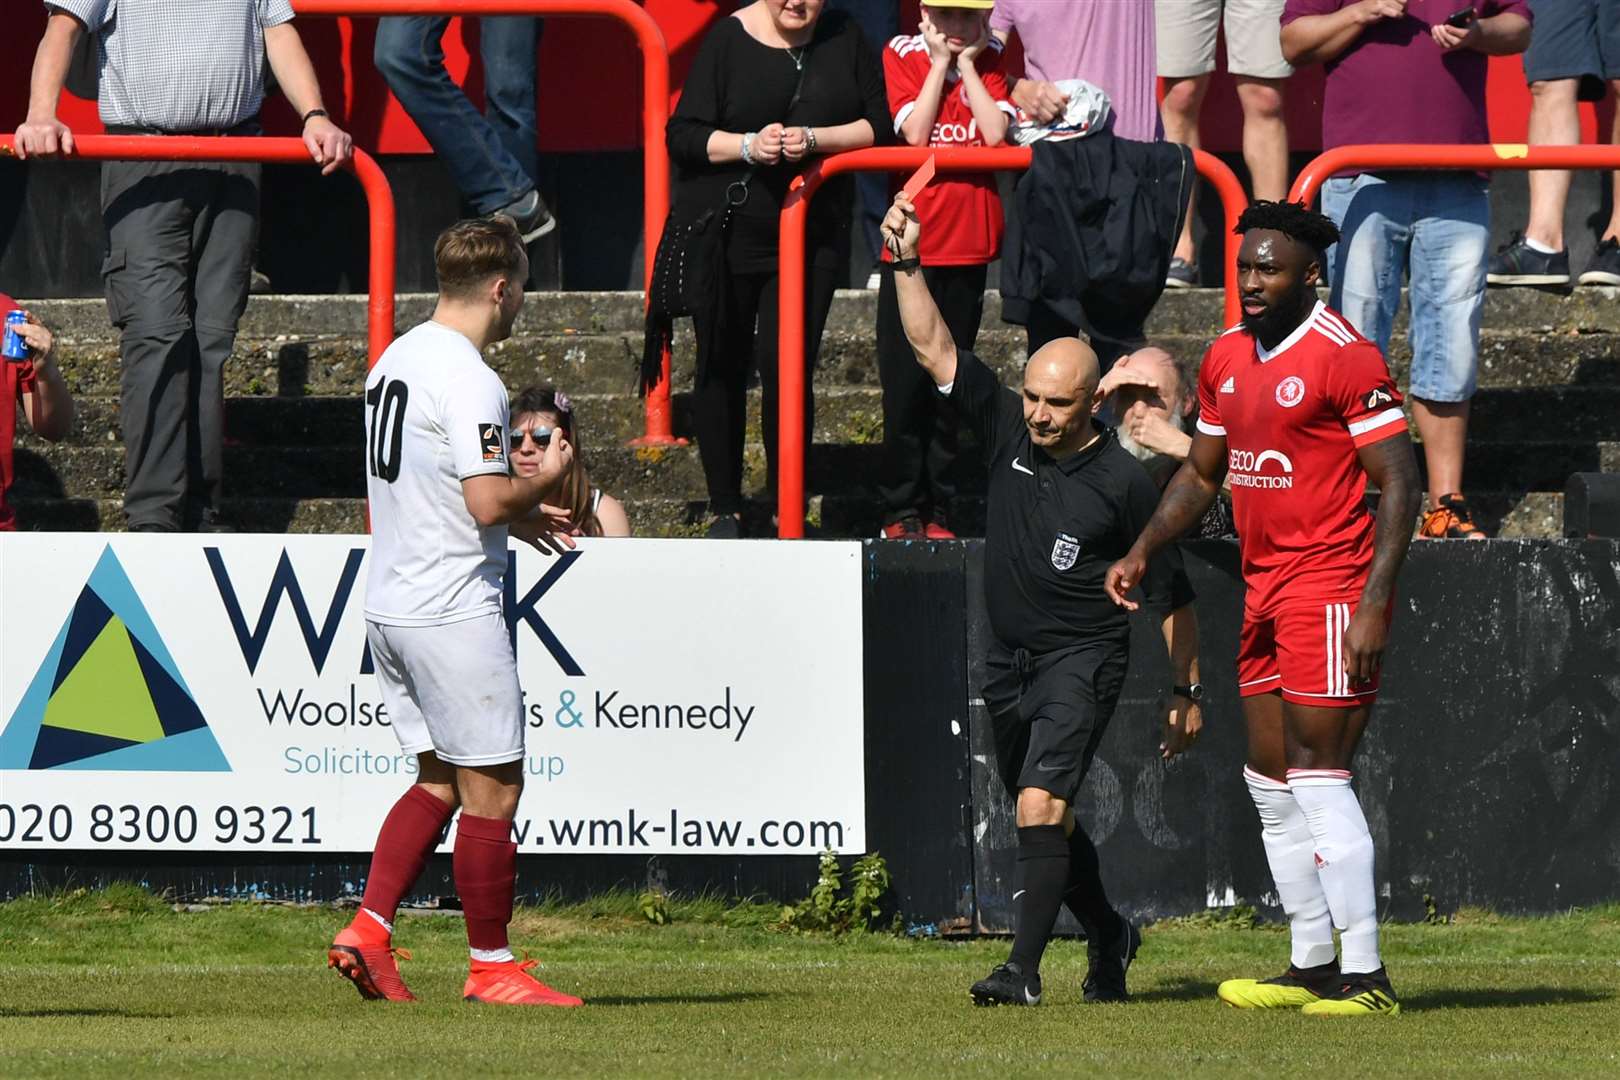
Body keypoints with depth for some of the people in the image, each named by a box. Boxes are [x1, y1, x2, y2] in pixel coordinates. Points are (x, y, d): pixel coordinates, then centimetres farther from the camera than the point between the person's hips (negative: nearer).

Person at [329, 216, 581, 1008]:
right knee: (491, 788, -1)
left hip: (390, 606, 9)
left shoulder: (396, 360, 12)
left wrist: (516, 518, 21)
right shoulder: (468, 380, -17)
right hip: (453, 609, -9)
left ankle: (367, 931, 6)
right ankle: (490, 966, 4)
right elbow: (488, 502, -23)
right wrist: (546, 478, -4)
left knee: (439, 780, 16)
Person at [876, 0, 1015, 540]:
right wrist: (940, 63, -9)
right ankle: (901, 511, 5)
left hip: (970, 248, 2)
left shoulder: (991, 61, 5)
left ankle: (938, 511, 12)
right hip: (910, 246, -2)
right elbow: (915, 132, -13)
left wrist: (967, 64, -7)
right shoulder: (902, 57, 0)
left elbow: (995, 133, -10)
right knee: (905, 386, -2)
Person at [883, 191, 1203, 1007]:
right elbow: (933, 348, -3)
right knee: (1043, 818, 16)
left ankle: (1025, 968, -25)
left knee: (1041, 803, -21)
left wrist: (1187, 692, -1)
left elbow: (1170, 593, -3)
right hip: (1010, 663, 6)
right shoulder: (1008, 432, 0)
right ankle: (1107, 936, 37)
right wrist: (908, 265, -15)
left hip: (1084, 659, -6)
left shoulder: (1122, 482, -12)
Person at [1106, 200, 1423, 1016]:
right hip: (1263, 593, 9)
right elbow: (1201, 473, 25)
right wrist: (1142, 551, 12)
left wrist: (1373, 605, -21)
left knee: (1317, 774, -12)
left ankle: (1365, 975, -11)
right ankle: (1312, 967, 16)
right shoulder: (1227, 358, 13)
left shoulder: (1344, 357, -12)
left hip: (1330, 586, -9)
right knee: (1270, 781, 9)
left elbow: (1399, 482, -14)